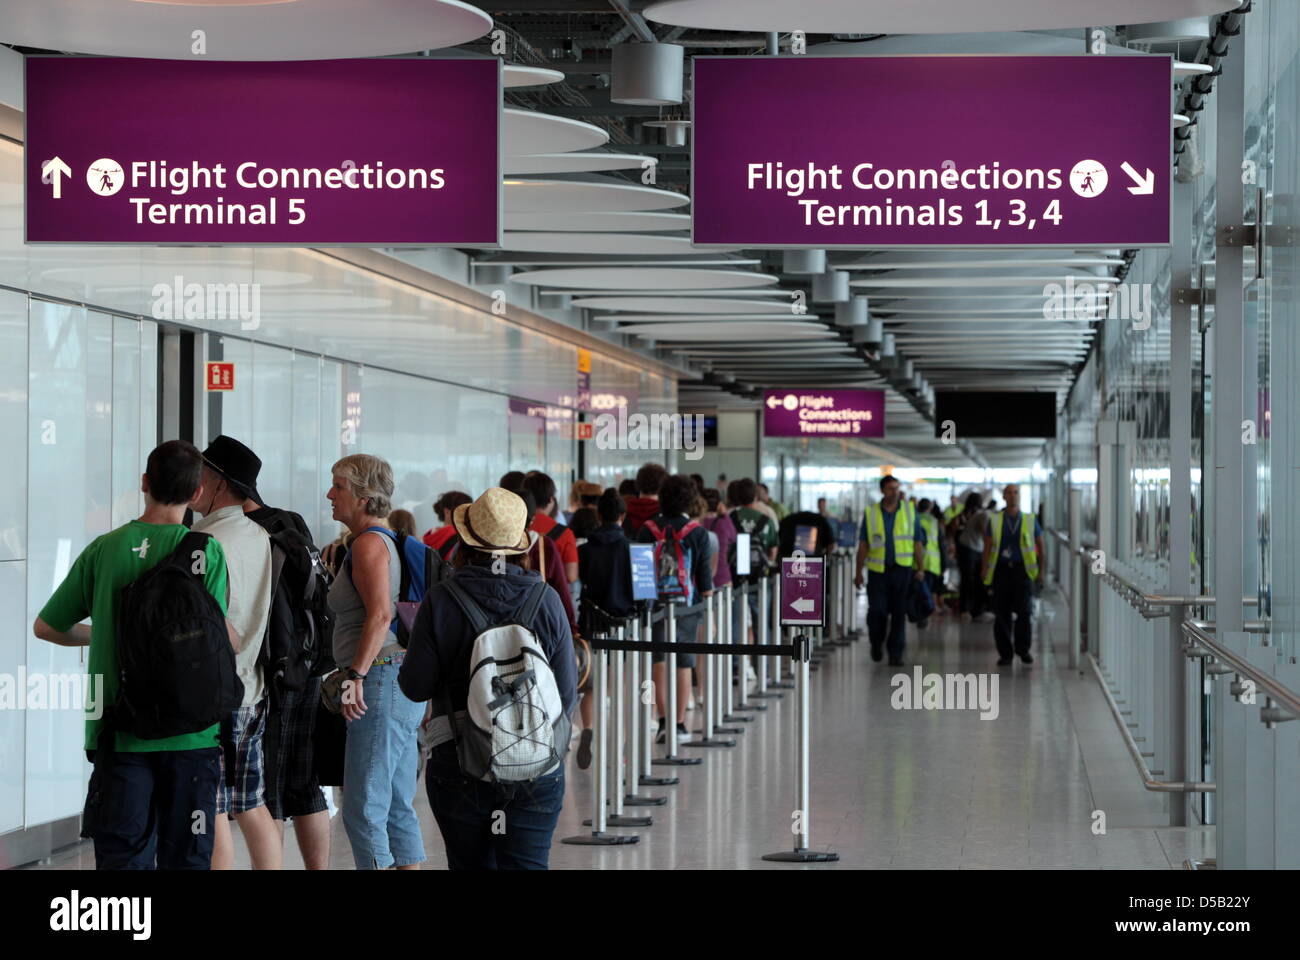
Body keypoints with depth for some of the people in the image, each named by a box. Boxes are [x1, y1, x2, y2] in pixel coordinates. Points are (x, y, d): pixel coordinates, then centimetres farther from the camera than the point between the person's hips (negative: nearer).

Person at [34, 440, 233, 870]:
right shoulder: (205, 550, -6)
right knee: (184, 857, 7)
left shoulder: (104, 549, 1)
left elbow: (46, 627, 8)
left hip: (117, 730, 2)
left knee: (122, 855, 4)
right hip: (188, 733, -1)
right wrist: (238, 642, 9)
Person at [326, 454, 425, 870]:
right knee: (397, 808, 12)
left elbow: (380, 615, -22)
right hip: (407, 684, 10)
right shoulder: (390, 541, 19)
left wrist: (356, 675, -24)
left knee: (363, 809, -9)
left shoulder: (369, 543, -10)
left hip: (382, 678, -10)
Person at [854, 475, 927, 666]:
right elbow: (863, 544, 5)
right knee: (877, 610, -6)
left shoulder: (910, 510, 5)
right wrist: (858, 572, 1)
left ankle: (895, 653, 9)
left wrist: (920, 569, -1)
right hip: (878, 570, -1)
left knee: (899, 613, 1)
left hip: (902, 569, 1)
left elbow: (918, 542, 6)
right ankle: (877, 643, 21)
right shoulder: (871, 513, 4)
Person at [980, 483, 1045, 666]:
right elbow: (987, 546, 6)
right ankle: (1005, 653, 9)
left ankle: (1023, 649, 8)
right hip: (1001, 569, 1)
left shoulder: (1030, 520, 7)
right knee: (1001, 614, 0)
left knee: (1024, 611, -10)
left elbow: (1040, 546, 14)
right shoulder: (995, 520, 7)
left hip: (1022, 569, -1)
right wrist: (984, 569, -6)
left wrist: (1041, 570, 9)